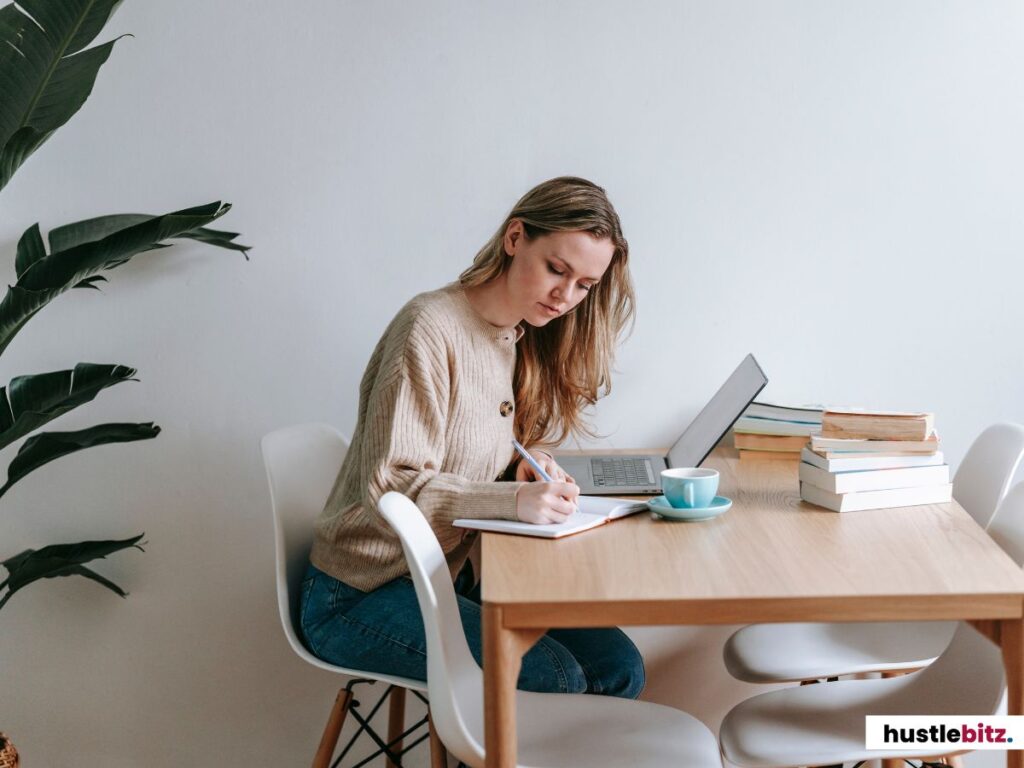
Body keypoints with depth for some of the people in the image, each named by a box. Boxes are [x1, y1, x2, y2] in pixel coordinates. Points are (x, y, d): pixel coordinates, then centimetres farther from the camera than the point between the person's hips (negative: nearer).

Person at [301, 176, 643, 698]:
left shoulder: (527, 340, 8)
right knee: (553, 680, -23)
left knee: (618, 667, -8)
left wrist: (530, 464, -6)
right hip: (362, 596, -8)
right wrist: (514, 500, -35)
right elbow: (389, 489, -22)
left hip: (457, 577, 8)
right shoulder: (431, 328, -18)